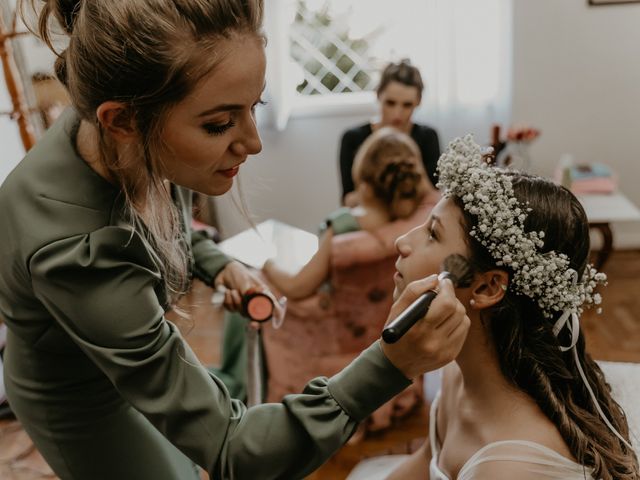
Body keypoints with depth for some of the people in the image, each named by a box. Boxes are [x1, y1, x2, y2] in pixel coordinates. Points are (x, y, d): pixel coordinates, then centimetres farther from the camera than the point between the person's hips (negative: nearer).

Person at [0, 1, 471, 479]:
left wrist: (215, 264, -12)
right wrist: (391, 364, -47)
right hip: (81, 401, -5)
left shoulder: (137, 147, -23)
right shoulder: (75, 252, -44)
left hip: (136, 346, 6)